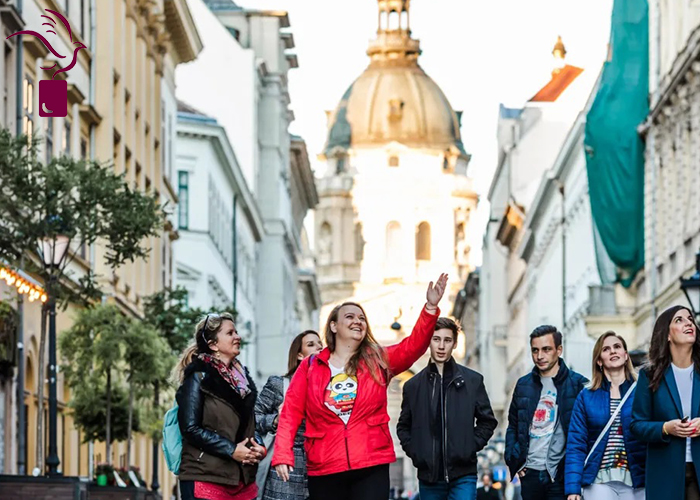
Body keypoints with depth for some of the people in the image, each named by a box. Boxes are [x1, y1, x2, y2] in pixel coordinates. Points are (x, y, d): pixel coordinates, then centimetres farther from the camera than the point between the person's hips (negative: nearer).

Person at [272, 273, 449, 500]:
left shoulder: (378, 361, 9)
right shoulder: (310, 367, 7)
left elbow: (413, 346, -6)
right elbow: (291, 412, 2)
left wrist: (430, 308, -20)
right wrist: (282, 455, -10)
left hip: (372, 467, 0)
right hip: (324, 470, 0)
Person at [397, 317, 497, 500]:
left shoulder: (472, 380, 4)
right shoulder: (414, 385, 8)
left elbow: (488, 421, 9)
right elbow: (403, 426, 17)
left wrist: (471, 447, -3)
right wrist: (413, 451, 2)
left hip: (463, 473, -2)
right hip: (428, 476, 2)